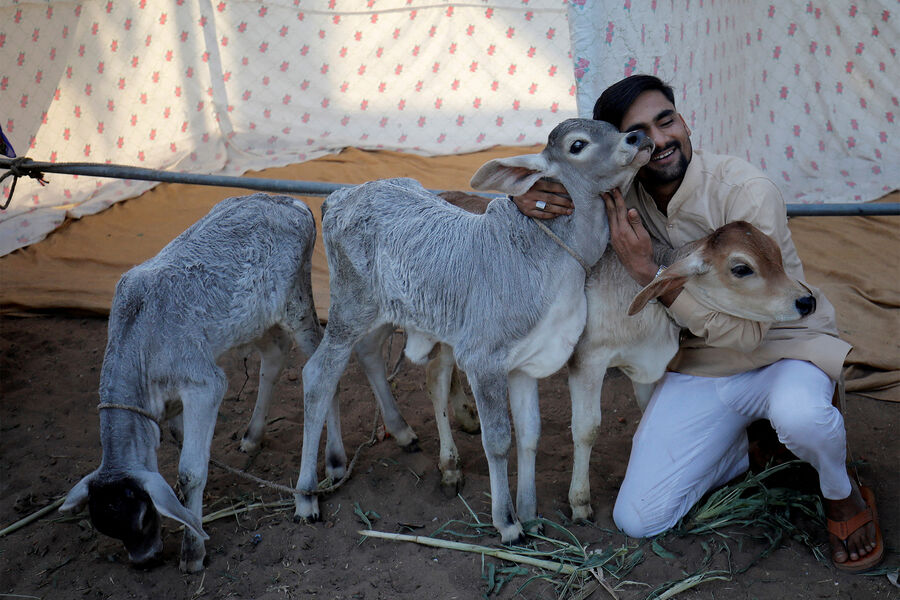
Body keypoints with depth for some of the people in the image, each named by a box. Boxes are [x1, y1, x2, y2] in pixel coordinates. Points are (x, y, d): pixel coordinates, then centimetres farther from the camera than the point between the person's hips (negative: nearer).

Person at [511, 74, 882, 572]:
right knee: (637, 520, -5)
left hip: (781, 348, -4)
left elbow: (747, 330, -28)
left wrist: (647, 271, -35)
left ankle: (842, 494, -5)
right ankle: (750, 448, 19)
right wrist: (527, 198, -24)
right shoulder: (621, 197, -10)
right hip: (700, 363, 4)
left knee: (797, 414, -41)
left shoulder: (747, 191, -25)